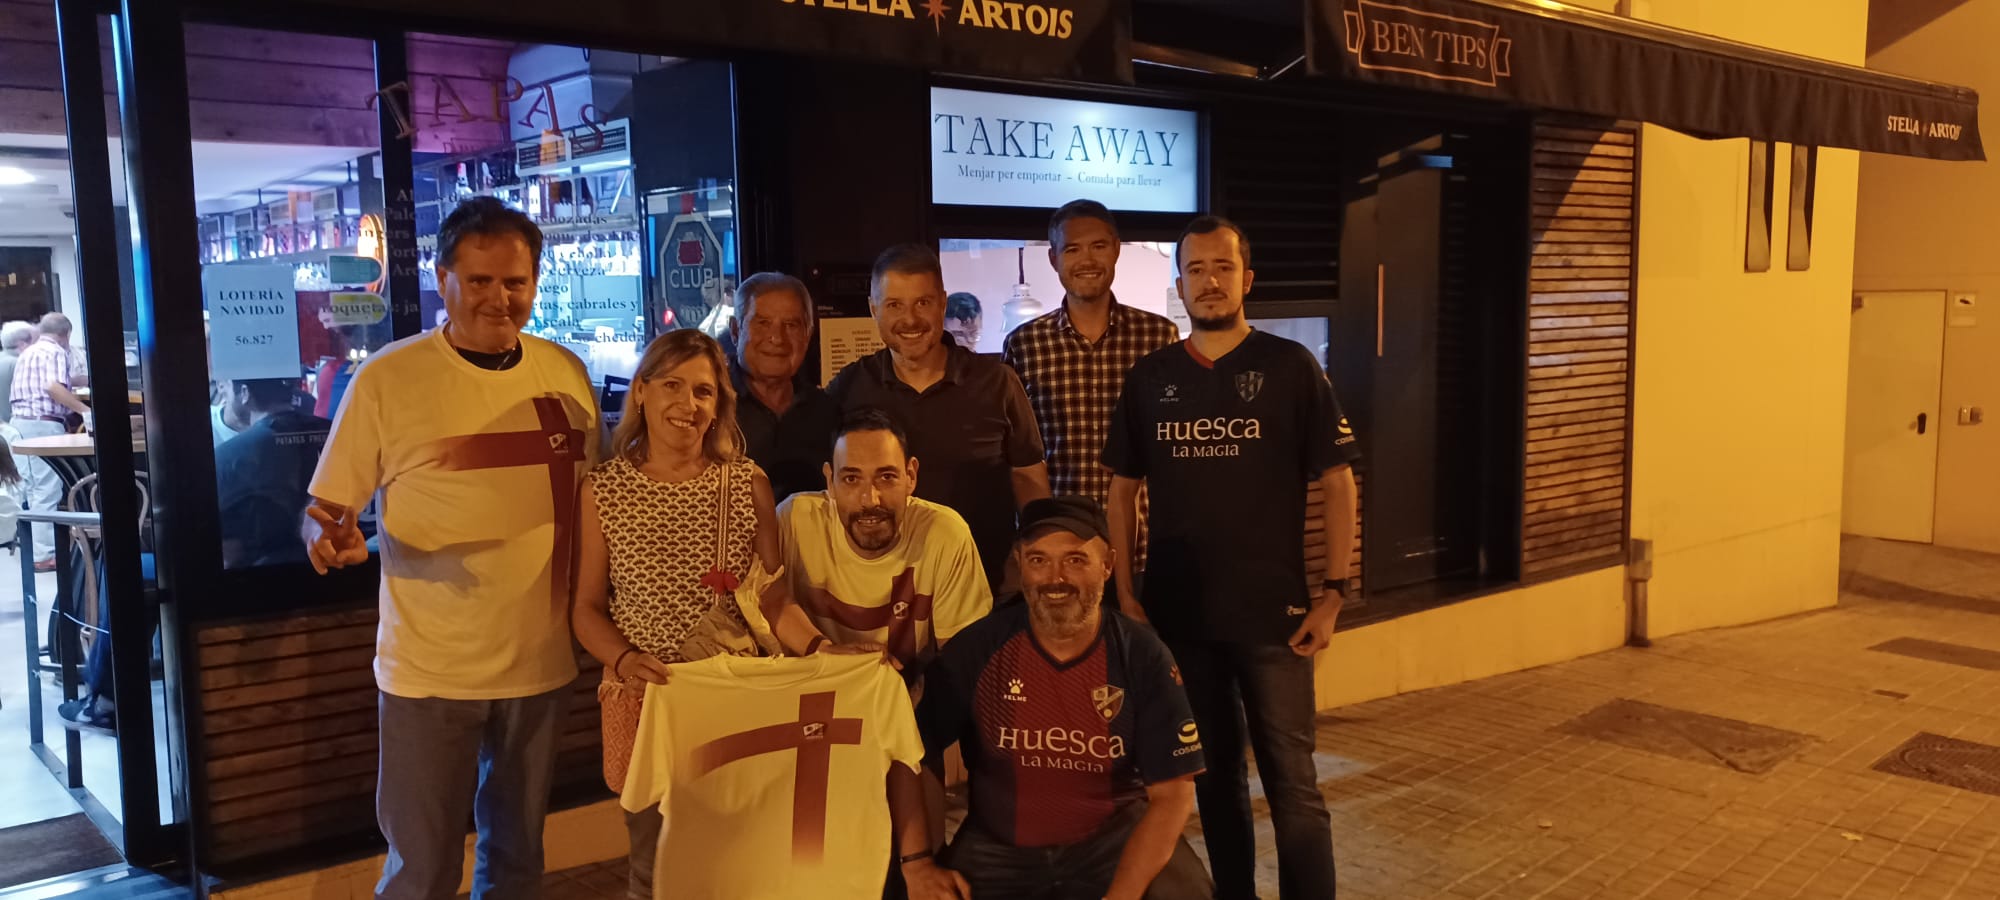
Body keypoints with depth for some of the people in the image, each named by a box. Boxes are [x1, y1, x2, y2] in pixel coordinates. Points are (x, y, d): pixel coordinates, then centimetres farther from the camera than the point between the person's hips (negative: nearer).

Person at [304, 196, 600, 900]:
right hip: (429, 672, -3)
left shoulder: (566, 373, 2)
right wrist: (329, 538, -28)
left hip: (541, 662, 4)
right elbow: (325, 512, -5)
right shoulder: (386, 379, -10)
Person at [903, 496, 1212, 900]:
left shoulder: (1144, 657, -12)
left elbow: (1173, 794, -11)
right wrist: (916, 864, -13)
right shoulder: (976, 650, -11)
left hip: (1115, 838, -1)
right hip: (997, 846, 1)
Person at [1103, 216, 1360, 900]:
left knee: (1292, 782, 2)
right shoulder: (1150, 377, 4)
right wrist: (1125, 592, 2)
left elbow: (1338, 483, -3)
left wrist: (1333, 592, -9)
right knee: (1213, 775, 15)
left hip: (1273, 613, -3)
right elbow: (1122, 489, 9)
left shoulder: (1291, 367, -3)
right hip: (1179, 613, 3)